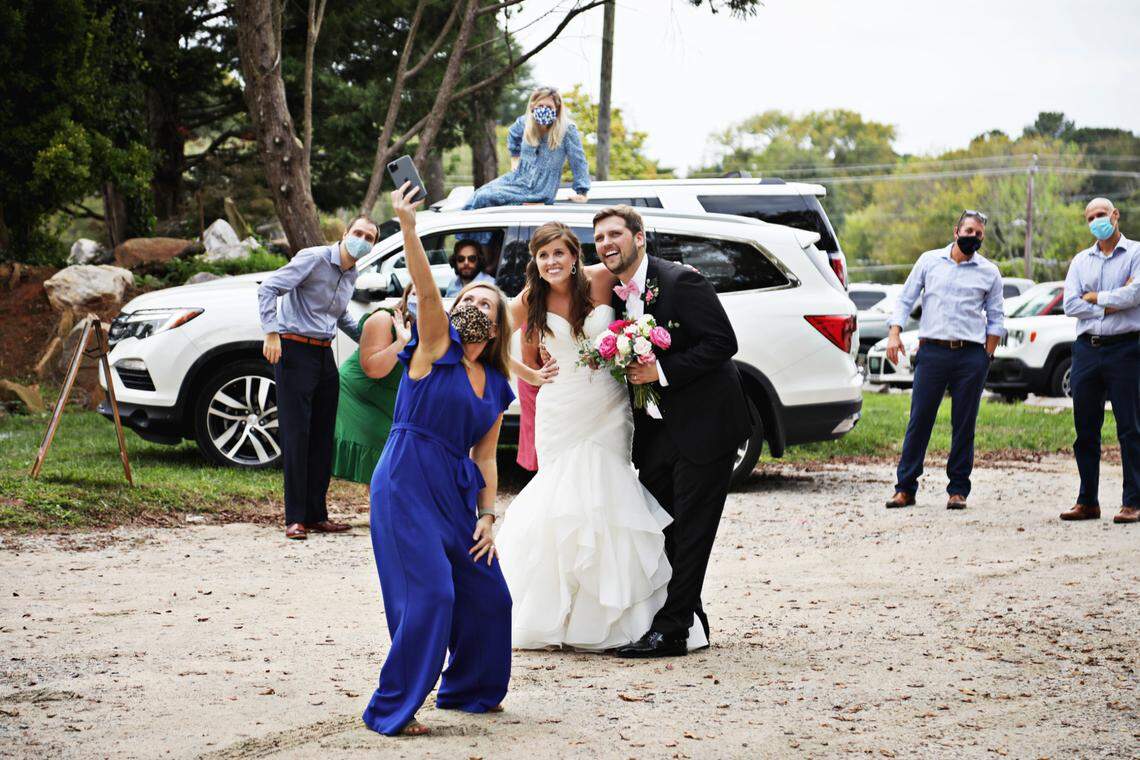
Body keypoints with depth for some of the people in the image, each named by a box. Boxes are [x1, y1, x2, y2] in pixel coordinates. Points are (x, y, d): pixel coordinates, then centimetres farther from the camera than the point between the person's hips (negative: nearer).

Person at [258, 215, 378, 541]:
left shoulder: (352, 275, 14)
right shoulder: (314, 259, -11)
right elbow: (268, 289, -15)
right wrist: (272, 333, -23)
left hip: (325, 355, 8)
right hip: (295, 351, -8)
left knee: (323, 437, 7)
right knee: (296, 435, -8)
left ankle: (316, 514, 14)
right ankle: (295, 518, -7)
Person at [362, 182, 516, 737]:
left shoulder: (495, 386, 15)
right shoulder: (436, 344, 0)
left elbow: (485, 457, 16)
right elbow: (425, 290, -16)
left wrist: (487, 515, 5)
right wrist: (408, 227, -31)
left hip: (457, 492, 7)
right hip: (408, 483, -7)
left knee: (487, 594, 8)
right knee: (429, 594, -15)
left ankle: (468, 689, 31)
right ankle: (391, 708, -6)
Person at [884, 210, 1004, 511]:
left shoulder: (989, 272, 9)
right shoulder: (929, 261, 9)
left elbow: (995, 317, 13)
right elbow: (905, 299, 11)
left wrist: (987, 354, 4)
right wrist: (895, 334, -2)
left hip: (971, 355, 0)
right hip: (932, 351, 0)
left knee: (964, 424, 2)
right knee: (919, 421, -3)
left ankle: (958, 489, 9)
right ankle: (905, 488, 1)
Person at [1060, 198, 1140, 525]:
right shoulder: (1081, 261, 15)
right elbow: (1070, 305, 2)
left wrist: (1095, 297, -4)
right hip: (1087, 348, 5)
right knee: (1085, 429, 6)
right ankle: (1088, 501, 13)